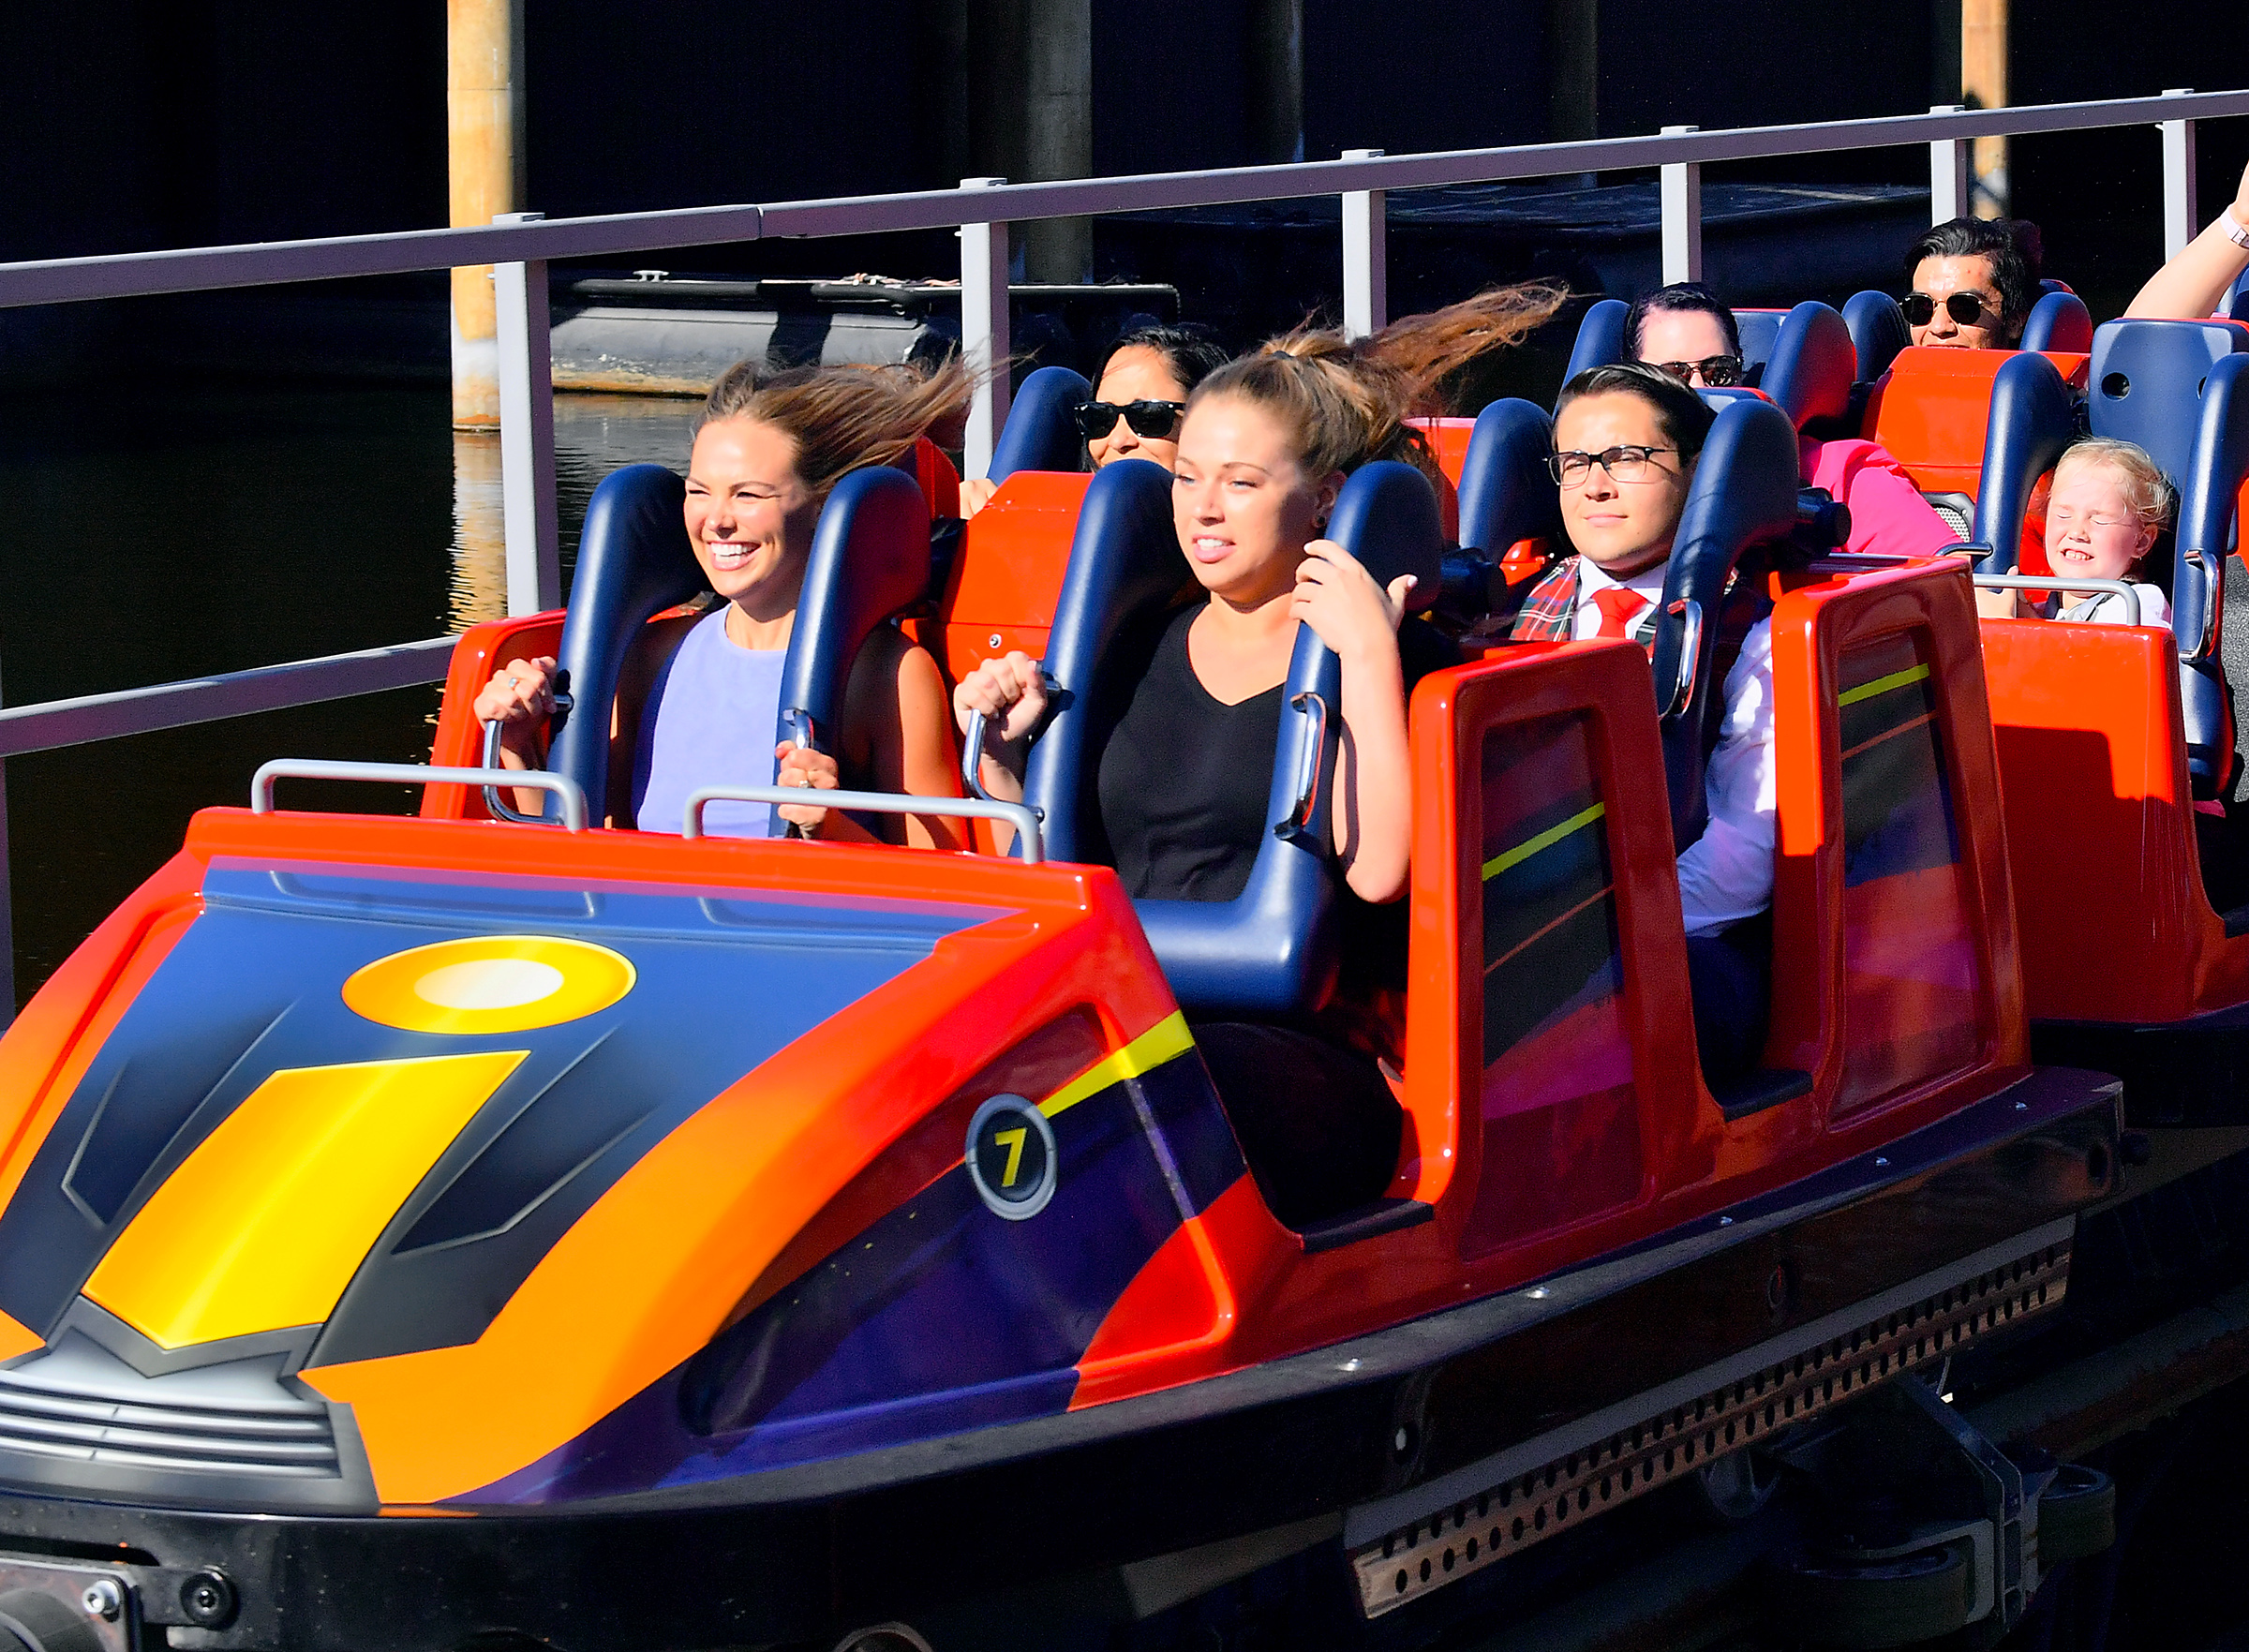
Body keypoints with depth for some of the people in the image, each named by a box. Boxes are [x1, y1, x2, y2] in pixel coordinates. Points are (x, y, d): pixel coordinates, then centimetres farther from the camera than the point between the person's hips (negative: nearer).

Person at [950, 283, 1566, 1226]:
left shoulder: (1397, 660, 7)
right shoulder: (1140, 651, 23)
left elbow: (1377, 869, -11)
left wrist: (1367, 656, -11)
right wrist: (1002, 757, 10)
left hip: (1311, 1051, -4)